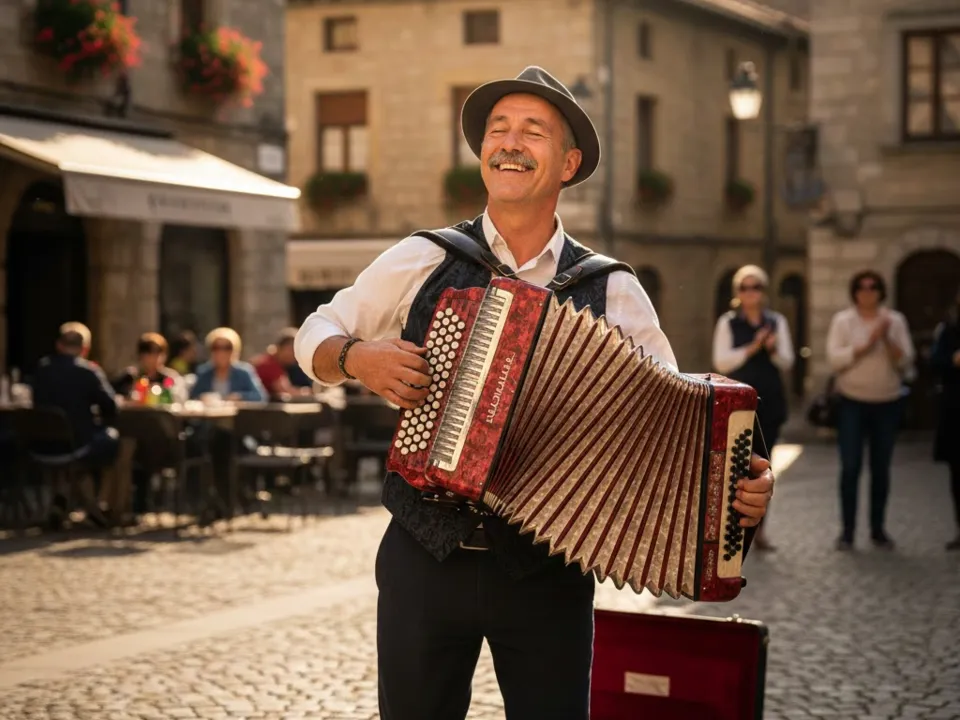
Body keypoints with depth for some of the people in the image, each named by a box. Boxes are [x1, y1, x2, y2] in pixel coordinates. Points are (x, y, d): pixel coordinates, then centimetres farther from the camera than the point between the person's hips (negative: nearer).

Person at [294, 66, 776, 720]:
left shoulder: (613, 293, 1)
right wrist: (358, 358, -10)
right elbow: (317, 336, 12)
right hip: (424, 561, 0)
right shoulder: (422, 262, 1)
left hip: (548, 574, 0)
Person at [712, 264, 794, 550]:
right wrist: (752, 348, -15)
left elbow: (787, 362, 7)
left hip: (769, 402, 2)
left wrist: (774, 350, -14)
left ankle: (759, 529, 6)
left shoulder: (777, 322, 10)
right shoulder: (727, 323, 4)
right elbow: (721, 362, -5)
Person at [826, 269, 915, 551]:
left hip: (887, 403, 2)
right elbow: (835, 359, -13)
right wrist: (867, 344, -20)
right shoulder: (842, 320, -2)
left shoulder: (895, 320, 2)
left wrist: (887, 339, -19)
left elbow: (905, 362, -4)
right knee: (850, 467, -8)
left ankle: (878, 530, 15)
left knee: (881, 468, 6)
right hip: (852, 403, -2)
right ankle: (847, 531, -2)